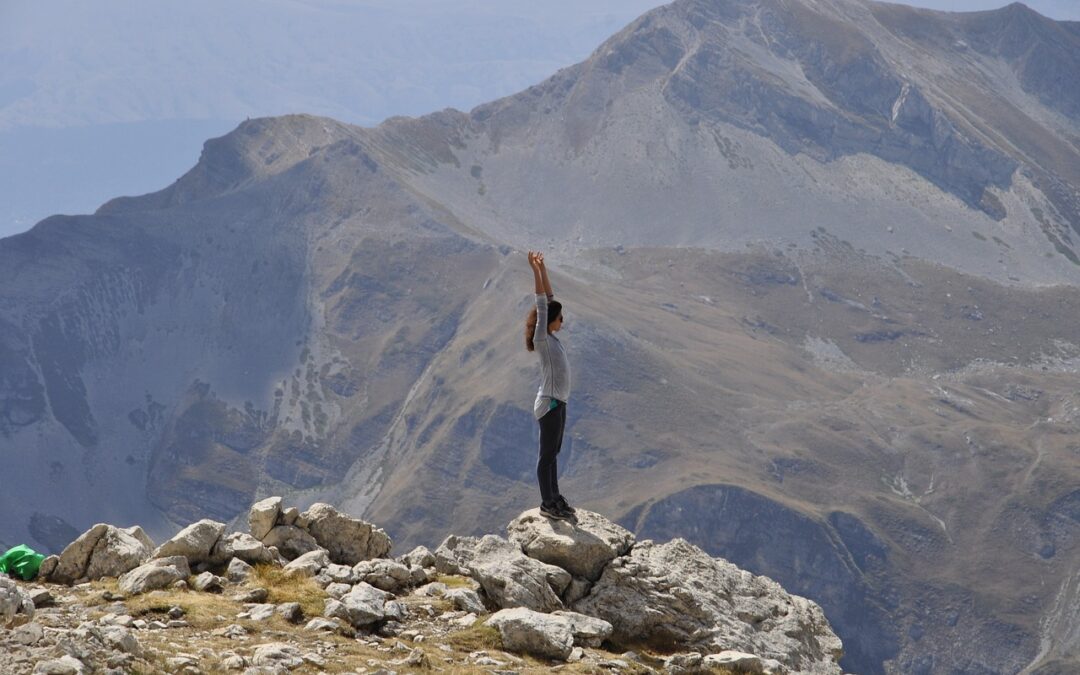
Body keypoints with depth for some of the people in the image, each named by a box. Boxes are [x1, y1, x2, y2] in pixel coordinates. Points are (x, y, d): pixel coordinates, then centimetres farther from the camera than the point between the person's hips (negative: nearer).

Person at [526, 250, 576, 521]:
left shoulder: (551, 338, 8)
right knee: (547, 454, -2)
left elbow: (549, 299, 10)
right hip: (549, 404, -9)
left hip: (557, 403, 9)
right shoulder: (542, 340, -14)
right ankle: (547, 503, 3)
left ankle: (554, 496, 27)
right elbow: (542, 305, -21)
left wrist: (542, 269, 7)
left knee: (553, 452, 17)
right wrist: (536, 271, -25)